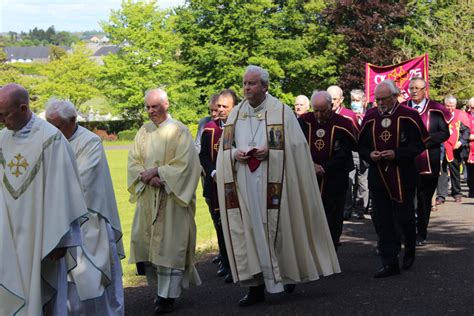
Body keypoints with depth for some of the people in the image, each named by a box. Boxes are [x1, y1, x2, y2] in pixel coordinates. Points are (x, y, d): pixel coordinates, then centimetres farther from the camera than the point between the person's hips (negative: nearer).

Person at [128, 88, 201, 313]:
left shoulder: (179, 131, -5)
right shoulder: (144, 131, 10)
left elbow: (183, 164, -12)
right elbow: (133, 161, 5)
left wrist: (155, 172, -15)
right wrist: (146, 177, -13)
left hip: (172, 197, -5)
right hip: (148, 195, 5)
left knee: (169, 245, -4)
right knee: (145, 241, 6)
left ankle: (167, 295, 4)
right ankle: (161, 285, 21)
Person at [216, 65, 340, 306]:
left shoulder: (281, 112, -1)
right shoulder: (236, 114, 11)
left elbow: (295, 147, -4)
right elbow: (224, 148, 14)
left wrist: (269, 151, -17)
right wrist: (234, 154, -7)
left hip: (273, 183, -3)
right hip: (243, 185, 3)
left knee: (277, 230, 2)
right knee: (248, 231, 1)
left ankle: (288, 274, 23)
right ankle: (256, 286, 5)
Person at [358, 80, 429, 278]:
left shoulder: (408, 117, -5)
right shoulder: (370, 118, 6)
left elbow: (419, 145, -7)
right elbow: (361, 145, 12)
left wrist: (396, 154, -19)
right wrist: (370, 155, -10)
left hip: (403, 177, -3)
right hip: (378, 177, 4)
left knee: (404, 219, 1)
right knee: (383, 223, 4)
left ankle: (409, 250, 32)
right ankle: (389, 264, 10)